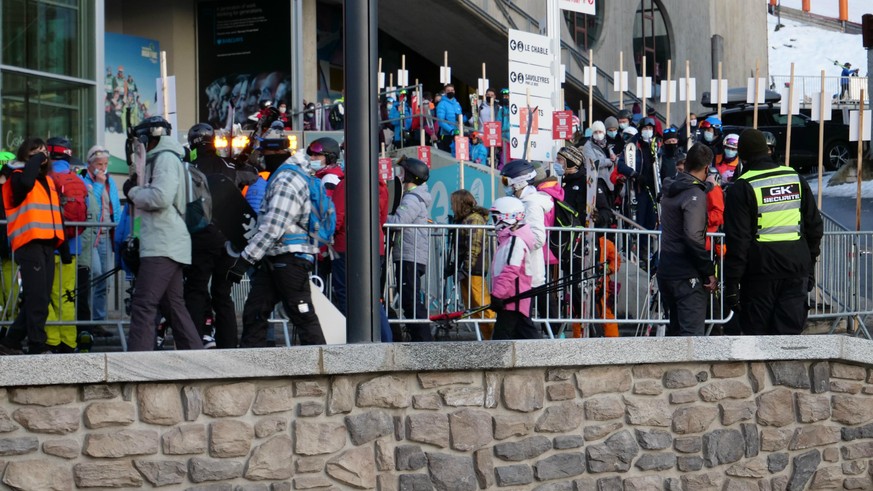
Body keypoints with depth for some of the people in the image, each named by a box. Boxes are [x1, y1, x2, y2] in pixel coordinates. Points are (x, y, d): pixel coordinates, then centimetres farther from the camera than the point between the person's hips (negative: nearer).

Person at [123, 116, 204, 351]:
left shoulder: (166, 158, -8)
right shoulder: (159, 158, 23)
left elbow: (161, 197, -20)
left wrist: (133, 192, -5)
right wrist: (137, 182, 10)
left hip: (163, 246, -10)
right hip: (167, 245, 10)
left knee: (143, 305, -14)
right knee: (173, 305, 14)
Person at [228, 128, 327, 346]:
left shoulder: (286, 181, -15)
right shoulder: (279, 178, 19)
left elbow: (271, 228, -23)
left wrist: (245, 260, -23)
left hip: (290, 260, -10)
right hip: (273, 259, 10)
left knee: (303, 316, -6)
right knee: (253, 312, 7)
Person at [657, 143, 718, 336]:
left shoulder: (670, 191, 11)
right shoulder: (695, 195, -15)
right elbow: (693, 238, -23)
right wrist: (709, 271, -17)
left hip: (666, 270, 9)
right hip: (687, 275, -9)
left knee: (676, 329, 19)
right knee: (692, 333, -9)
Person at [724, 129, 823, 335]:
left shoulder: (742, 188, -9)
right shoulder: (796, 179, 7)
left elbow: (737, 240, -12)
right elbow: (815, 227, 13)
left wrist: (731, 284, -8)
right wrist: (810, 264, 21)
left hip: (760, 272, -4)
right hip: (796, 271, 4)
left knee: (756, 331, 6)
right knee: (790, 330, 5)